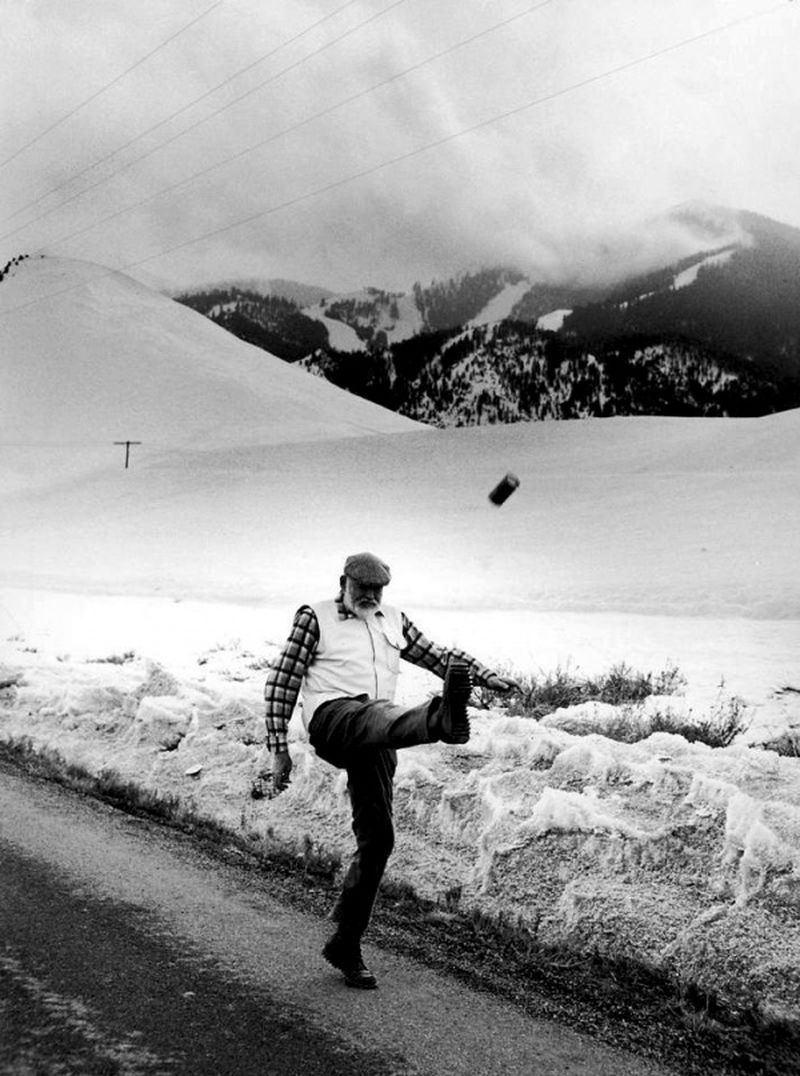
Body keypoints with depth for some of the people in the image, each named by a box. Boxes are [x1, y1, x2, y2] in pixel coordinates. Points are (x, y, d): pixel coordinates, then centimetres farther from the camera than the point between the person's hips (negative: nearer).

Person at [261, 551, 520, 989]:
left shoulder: (393, 621, 22)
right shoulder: (315, 618, 7)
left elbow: (436, 655, 27)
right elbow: (281, 683, 5)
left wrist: (486, 676, 11)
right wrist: (278, 749, 0)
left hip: (376, 738, 5)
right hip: (332, 719, -5)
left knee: (377, 839, 1)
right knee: (379, 716, -38)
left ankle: (345, 944, 11)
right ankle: (442, 718, -73)